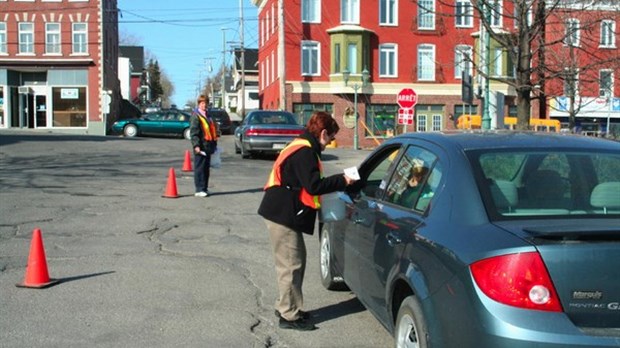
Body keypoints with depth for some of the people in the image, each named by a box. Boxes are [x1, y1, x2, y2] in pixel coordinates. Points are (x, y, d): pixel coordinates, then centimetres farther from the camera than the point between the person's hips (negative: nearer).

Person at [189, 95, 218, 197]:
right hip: (200, 147, -8)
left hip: (208, 146, 8)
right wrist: (196, 145, -22)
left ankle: (204, 189, 19)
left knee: (206, 168, 12)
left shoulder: (208, 116, 19)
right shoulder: (195, 116, -7)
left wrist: (214, 144, 23)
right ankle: (199, 190, -4)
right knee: (199, 168, -6)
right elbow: (193, 132, -14)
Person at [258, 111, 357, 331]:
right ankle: (290, 316, 4)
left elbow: (307, 183, 18)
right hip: (283, 216, -11)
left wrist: (336, 182, 11)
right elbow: (314, 186, -24)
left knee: (294, 262, 18)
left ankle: (286, 307, 28)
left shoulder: (301, 147, 16)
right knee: (291, 265, -4)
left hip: (284, 214, 11)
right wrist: (341, 181, -12)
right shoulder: (305, 152, -18)